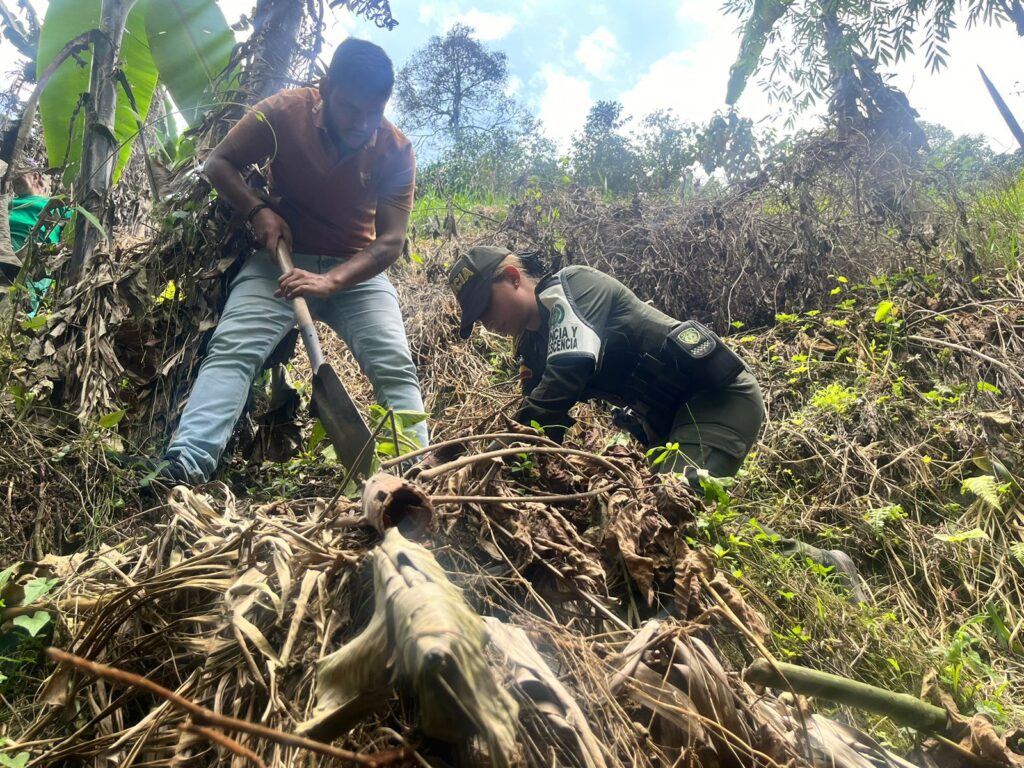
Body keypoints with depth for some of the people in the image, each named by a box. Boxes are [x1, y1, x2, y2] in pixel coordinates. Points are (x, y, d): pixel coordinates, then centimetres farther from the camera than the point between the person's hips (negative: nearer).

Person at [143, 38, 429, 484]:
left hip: (357, 269, 1)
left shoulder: (397, 152, -11)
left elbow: (391, 241, -16)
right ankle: (187, 461, -31)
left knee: (396, 367, -18)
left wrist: (330, 281, -31)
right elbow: (218, 163, 0)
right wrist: (257, 210, -19)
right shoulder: (285, 111, -11)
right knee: (232, 348, -22)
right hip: (281, 258, 0)